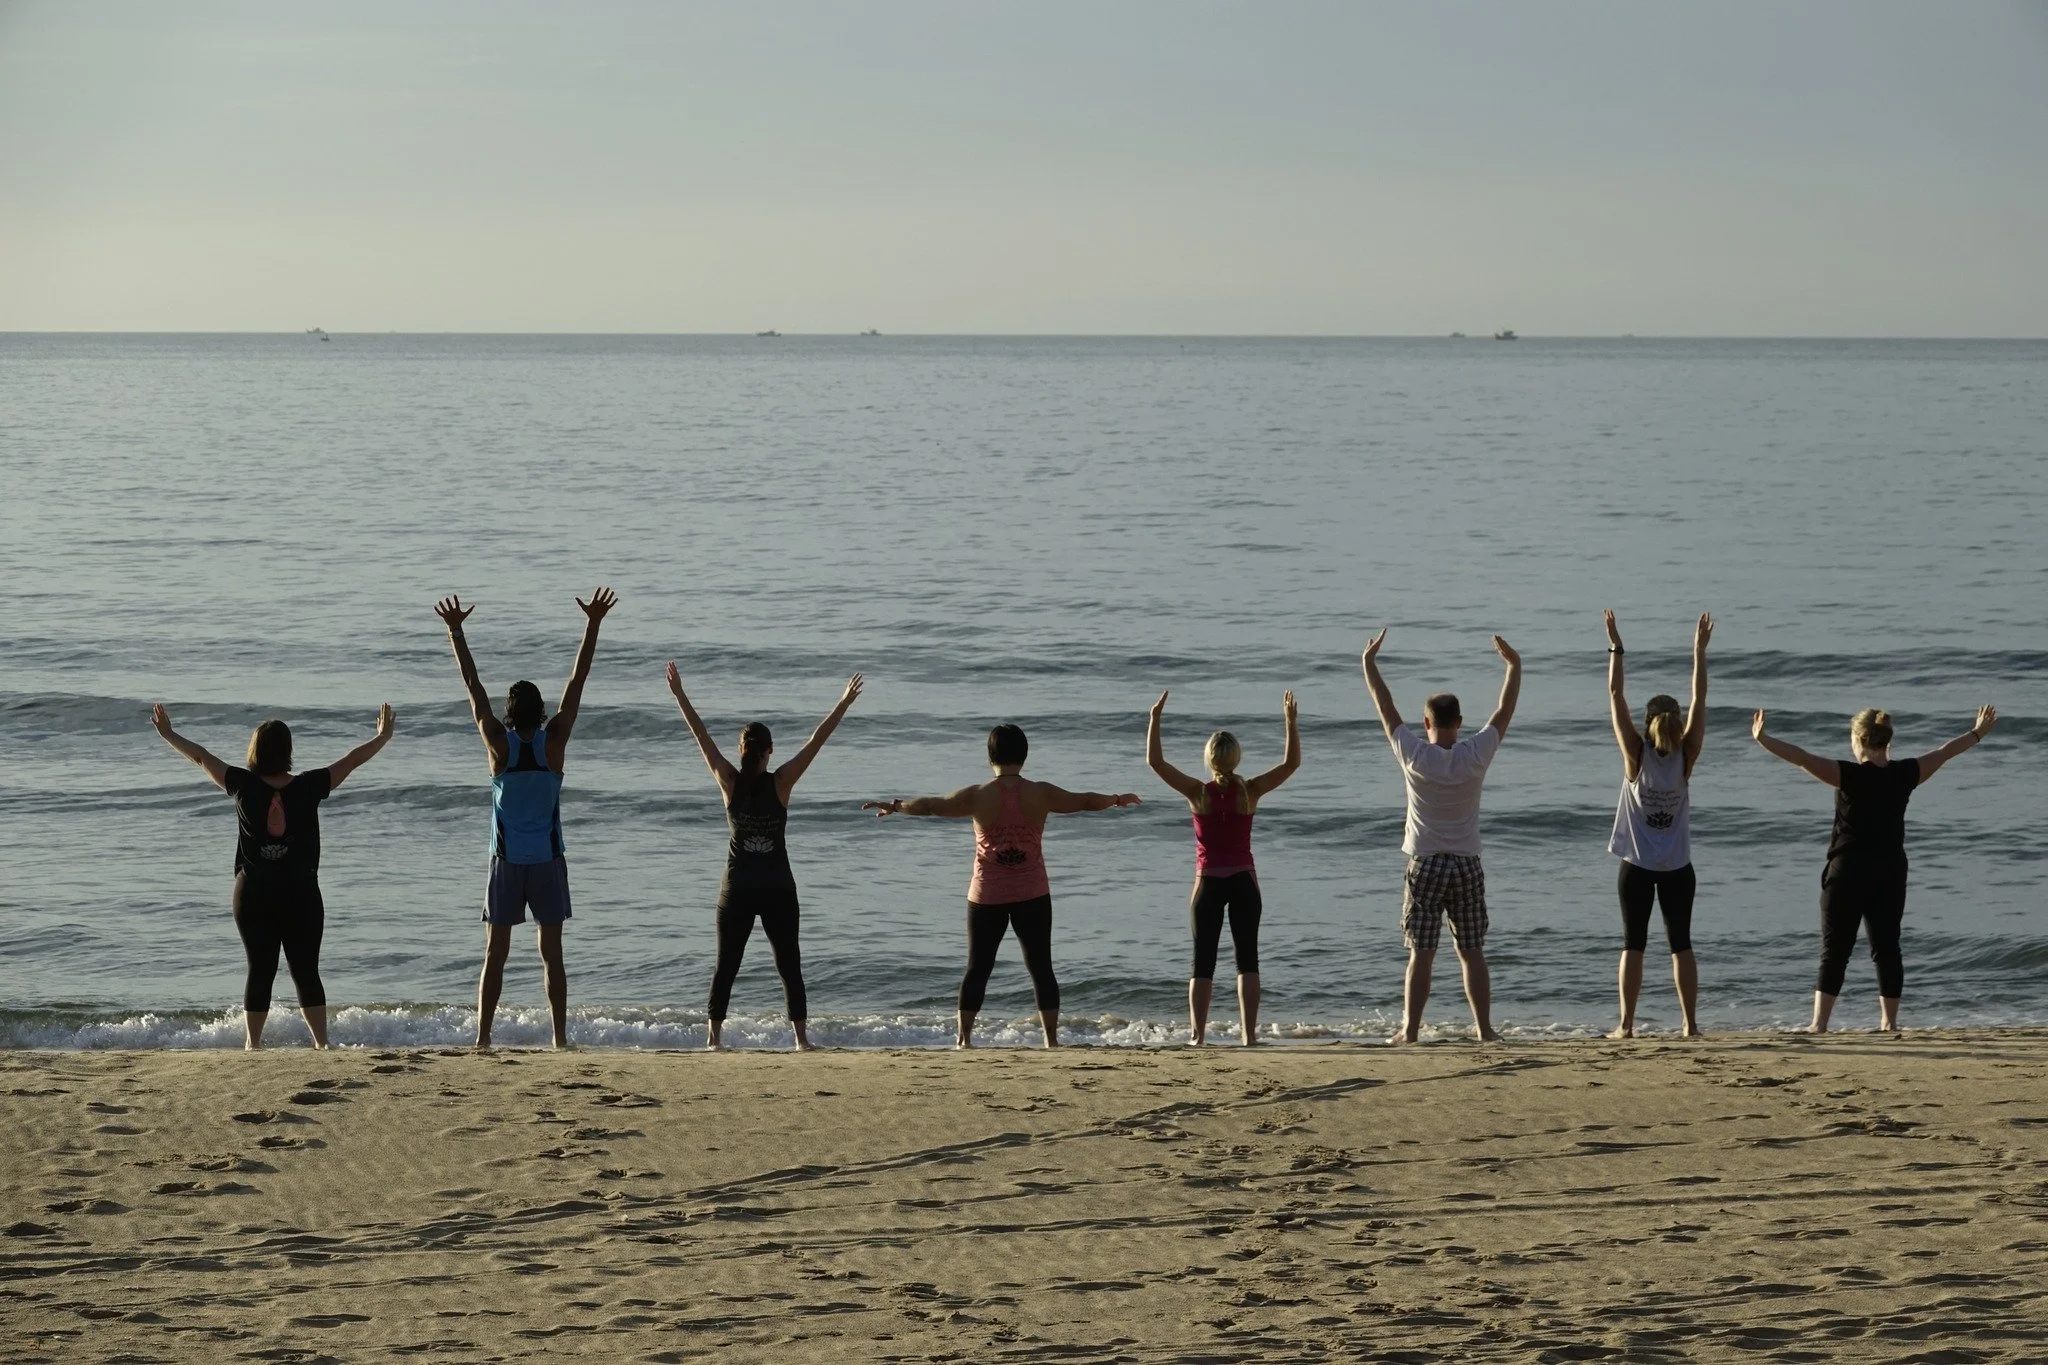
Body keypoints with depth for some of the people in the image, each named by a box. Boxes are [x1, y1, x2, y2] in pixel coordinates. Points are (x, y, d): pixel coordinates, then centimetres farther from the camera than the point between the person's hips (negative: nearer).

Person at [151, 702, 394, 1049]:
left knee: (260, 971, 5)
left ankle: (252, 1044, 3)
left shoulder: (243, 785, -3)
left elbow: (201, 757, 10)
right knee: (306, 972, 3)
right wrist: (383, 737, 21)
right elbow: (351, 760, 7)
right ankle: (322, 1043, -1)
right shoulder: (308, 787, -4)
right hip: (301, 894, -1)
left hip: (253, 894, 1)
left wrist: (168, 734, 24)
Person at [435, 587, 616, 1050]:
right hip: (547, 861, 0)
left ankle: (483, 1037, -1)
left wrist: (456, 631, 2)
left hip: (506, 861, 0)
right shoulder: (553, 742, -6)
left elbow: (473, 686, -3)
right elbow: (578, 681, -3)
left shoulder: (500, 744, -7)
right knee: (551, 953, 5)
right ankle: (560, 1037, 2)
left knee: (495, 953, 3)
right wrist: (593, 624, 0)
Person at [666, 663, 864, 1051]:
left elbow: (702, 736, -1)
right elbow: (816, 741, -6)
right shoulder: (780, 783, -9)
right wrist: (844, 704, -1)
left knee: (726, 965, 7)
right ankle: (800, 1037, 0)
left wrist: (679, 695, 5)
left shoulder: (730, 783, -6)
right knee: (789, 964, 5)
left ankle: (714, 1034, 1)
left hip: (736, 889, 1)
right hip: (778, 890, -1)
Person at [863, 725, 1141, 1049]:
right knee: (1041, 969, 6)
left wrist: (894, 806, 17)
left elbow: (930, 805, 1)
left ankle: (964, 1037, 4)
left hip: (987, 897, 0)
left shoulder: (977, 796, -6)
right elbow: (1086, 800, 12)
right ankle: (1051, 1038, 3)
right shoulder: (1040, 794, -2)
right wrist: (1119, 799, 30)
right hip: (1032, 897, 0)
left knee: (977, 970, 7)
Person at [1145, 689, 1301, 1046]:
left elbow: (1154, 761, -9)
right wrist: (1291, 721, -2)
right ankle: (1249, 1034, 3)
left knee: (1203, 962, 3)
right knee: (1247, 959, 7)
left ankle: (1198, 1036, -1)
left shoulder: (1198, 793, -9)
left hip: (1209, 882, -1)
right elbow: (1291, 763, -3)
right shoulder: (1249, 791, -7)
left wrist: (1155, 718, -7)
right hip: (1244, 881, 1)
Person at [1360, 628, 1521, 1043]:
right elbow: (1504, 712, 5)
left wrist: (1369, 663, 9)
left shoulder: (1415, 756, -9)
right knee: (1472, 952, 6)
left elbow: (1386, 710, 0)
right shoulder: (1475, 756, -6)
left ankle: (1410, 1029, -4)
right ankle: (1485, 1028, 7)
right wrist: (1514, 666, 16)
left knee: (1421, 953, -2)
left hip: (1426, 865, -1)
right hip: (1467, 865, 1)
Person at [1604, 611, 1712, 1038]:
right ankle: (1691, 1024, 2)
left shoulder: (1636, 754, -10)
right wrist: (1700, 651, -1)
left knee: (1633, 944, 1)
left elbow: (1615, 697, -8)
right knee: (1681, 943, 5)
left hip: (1637, 866, -1)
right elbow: (1699, 701, -4)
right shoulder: (1685, 756, -8)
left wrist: (1615, 649, -5)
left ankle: (1627, 1025, -2)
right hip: (1677, 867, 1)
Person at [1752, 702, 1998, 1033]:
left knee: (1834, 949, -2)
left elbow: (1802, 758, -19)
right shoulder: (1905, 774, 1)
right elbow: (1944, 752, 16)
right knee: (1886, 947, 10)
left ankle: (1819, 1023, -7)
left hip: (1848, 872, -4)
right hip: (1891, 875, 4)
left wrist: (1763, 740, -16)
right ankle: (1889, 1022, 12)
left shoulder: (1849, 776, -12)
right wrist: (1979, 733, 30)